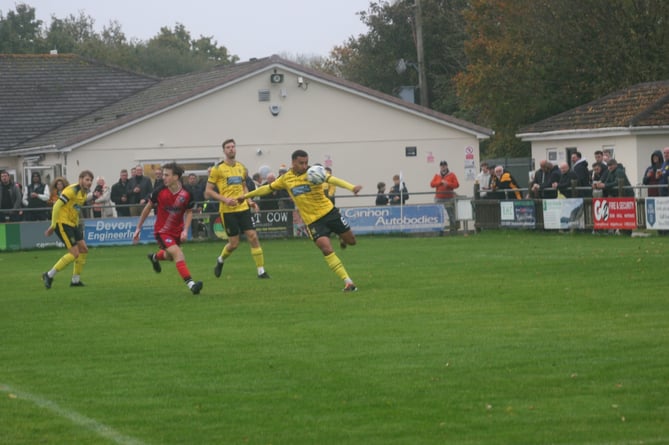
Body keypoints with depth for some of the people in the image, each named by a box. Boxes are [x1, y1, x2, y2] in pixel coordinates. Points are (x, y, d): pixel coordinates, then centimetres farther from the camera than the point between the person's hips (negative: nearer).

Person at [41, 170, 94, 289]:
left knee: (83, 250, 7)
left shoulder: (84, 193, 10)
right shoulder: (72, 190, -19)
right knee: (74, 253, -12)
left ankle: (76, 280, 18)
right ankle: (49, 276, -3)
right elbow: (57, 206, -20)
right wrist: (53, 226, -18)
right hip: (63, 223, -9)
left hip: (73, 224, 9)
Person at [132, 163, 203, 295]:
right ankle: (191, 284, -27)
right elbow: (147, 208, -2)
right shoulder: (159, 191, -16)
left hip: (177, 231, 4)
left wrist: (185, 230, -11)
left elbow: (189, 212, 1)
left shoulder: (186, 193, -14)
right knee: (178, 254, -22)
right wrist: (138, 228, 2)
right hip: (162, 231, -4)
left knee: (170, 256, 23)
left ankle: (155, 257, 58)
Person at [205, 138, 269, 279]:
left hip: (243, 208, 4)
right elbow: (208, 192, -4)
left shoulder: (242, 168, 11)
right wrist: (225, 199, -17)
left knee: (253, 237, -7)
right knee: (234, 244, -1)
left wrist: (249, 200, 9)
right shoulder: (218, 169, -4)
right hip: (227, 210, -4)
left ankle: (261, 271, -2)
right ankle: (220, 260, 30)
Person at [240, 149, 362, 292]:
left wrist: (351, 187, -45)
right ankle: (348, 282, -12)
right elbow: (268, 188, 17)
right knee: (327, 249, -16)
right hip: (313, 220, 1)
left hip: (329, 212, -1)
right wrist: (247, 195, 23)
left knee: (351, 240, 7)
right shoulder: (286, 178, 1)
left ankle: (342, 239, 47)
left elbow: (331, 179, -29)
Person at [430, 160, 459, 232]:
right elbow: (432, 184, 2)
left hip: (449, 198, -2)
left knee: (451, 215, -6)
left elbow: (456, 184, -1)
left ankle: (453, 229, -3)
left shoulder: (451, 175, 6)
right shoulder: (436, 175, 13)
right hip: (439, 199, 2)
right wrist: (440, 182, -10)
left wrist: (448, 184, -14)